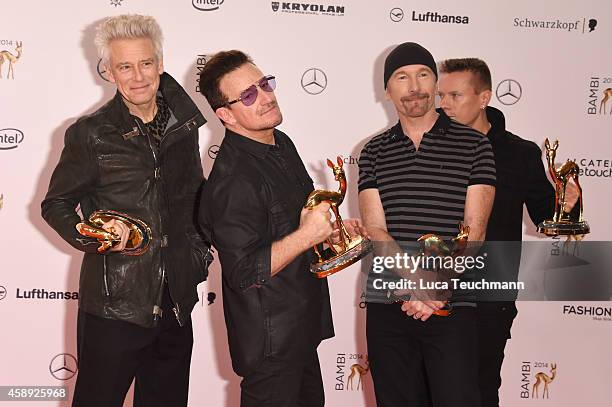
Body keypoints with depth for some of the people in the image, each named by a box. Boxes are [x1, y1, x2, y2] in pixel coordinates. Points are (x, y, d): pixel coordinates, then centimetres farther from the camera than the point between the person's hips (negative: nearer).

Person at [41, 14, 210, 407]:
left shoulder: (183, 125, 6)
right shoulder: (90, 133, -7)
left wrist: (198, 250, 9)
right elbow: (55, 204, -1)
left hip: (176, 302, 4)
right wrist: (91, 237, -19)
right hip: (114, 304, -4)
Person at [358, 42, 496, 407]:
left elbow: (474, 228, -5)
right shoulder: (374, 152, 8)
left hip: (453, 307, -2)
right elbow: (374, 230, -2)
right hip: (388, 307, 2)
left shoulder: (473, 144, 2)